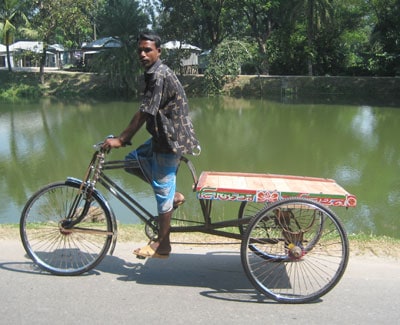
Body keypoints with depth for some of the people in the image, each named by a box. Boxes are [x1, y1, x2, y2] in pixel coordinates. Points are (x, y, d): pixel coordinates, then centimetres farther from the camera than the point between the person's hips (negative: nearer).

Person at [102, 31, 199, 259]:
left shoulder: (160, 76, -19)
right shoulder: (154, 73, 13)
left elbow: (144, 113, -21)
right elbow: (148, 114, 17)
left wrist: (121, 139, -15)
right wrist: (125, 137, 19)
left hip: (170, 140, -10)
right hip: (162, 137, 10)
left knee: (163, 190, -2)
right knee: (132, 161, 16)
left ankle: (162, 245, 12)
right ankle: (174, 195, 17)